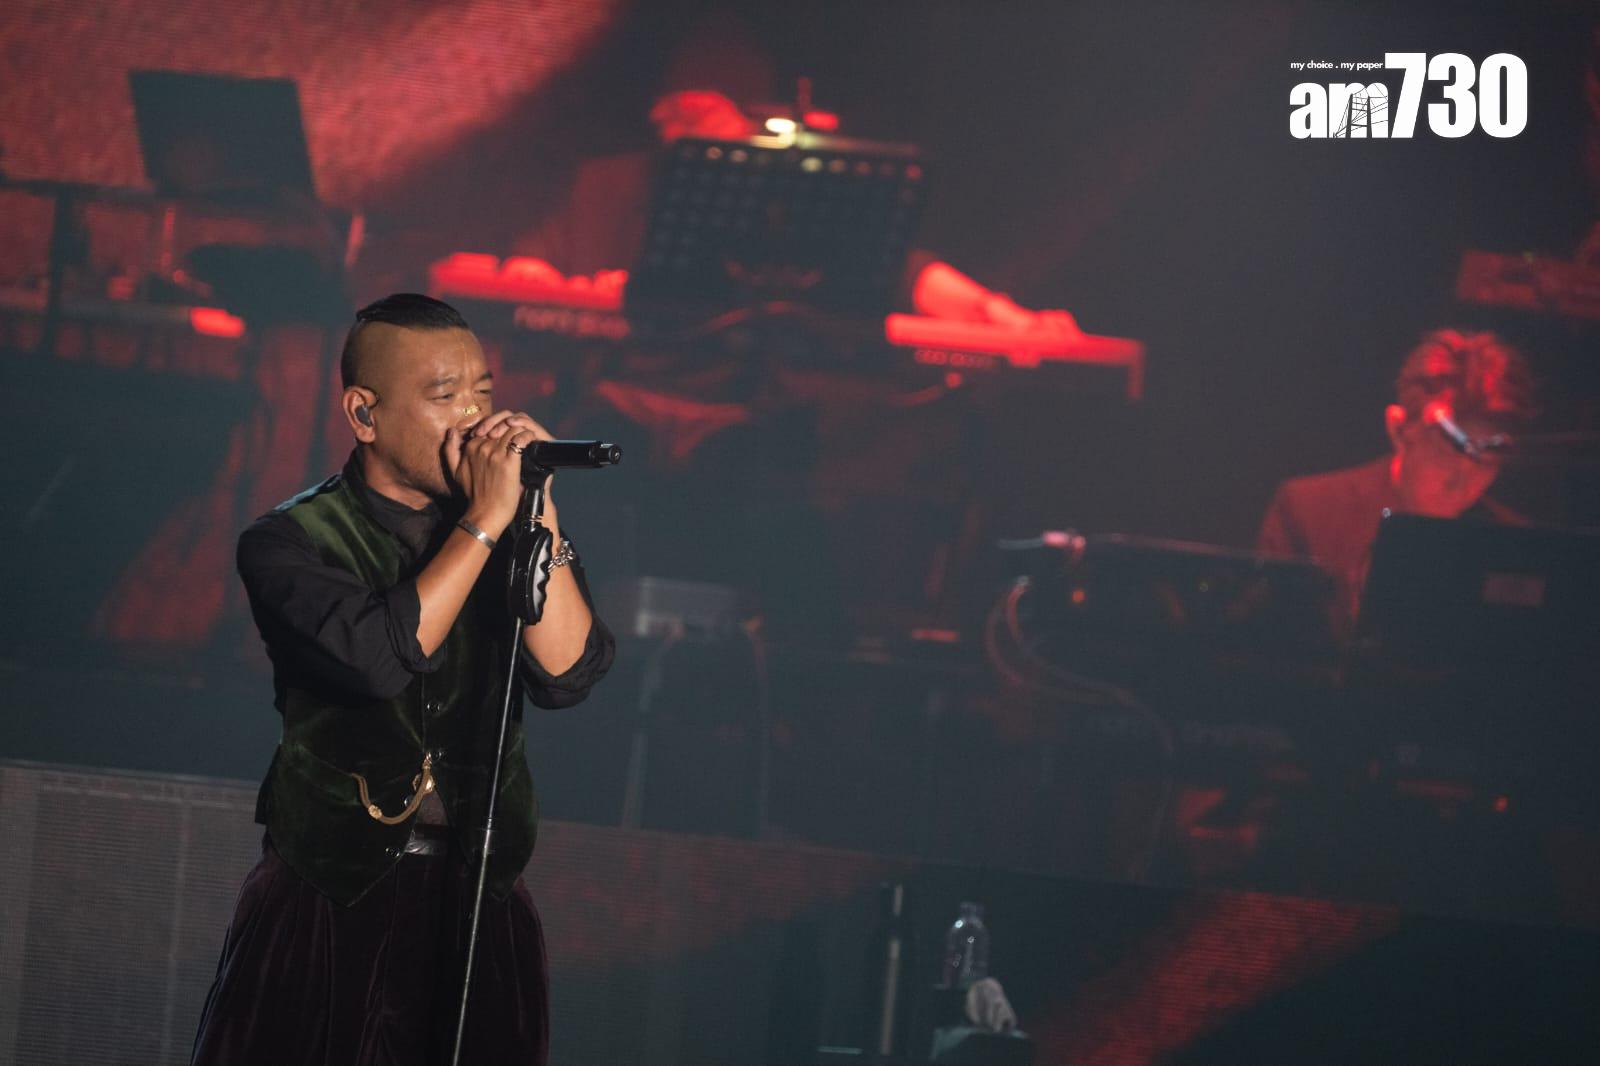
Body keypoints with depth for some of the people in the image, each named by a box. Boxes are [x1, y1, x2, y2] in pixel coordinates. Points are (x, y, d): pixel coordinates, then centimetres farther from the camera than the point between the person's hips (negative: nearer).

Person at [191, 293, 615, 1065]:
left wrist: (537, 514, -11)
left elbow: (566, 674, -5)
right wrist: (485, 523, -16)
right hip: (327, 898, -3)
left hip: (480, 898, 3)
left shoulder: (511, 528, 8)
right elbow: (380, 659, -21)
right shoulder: (292, 542, -4)